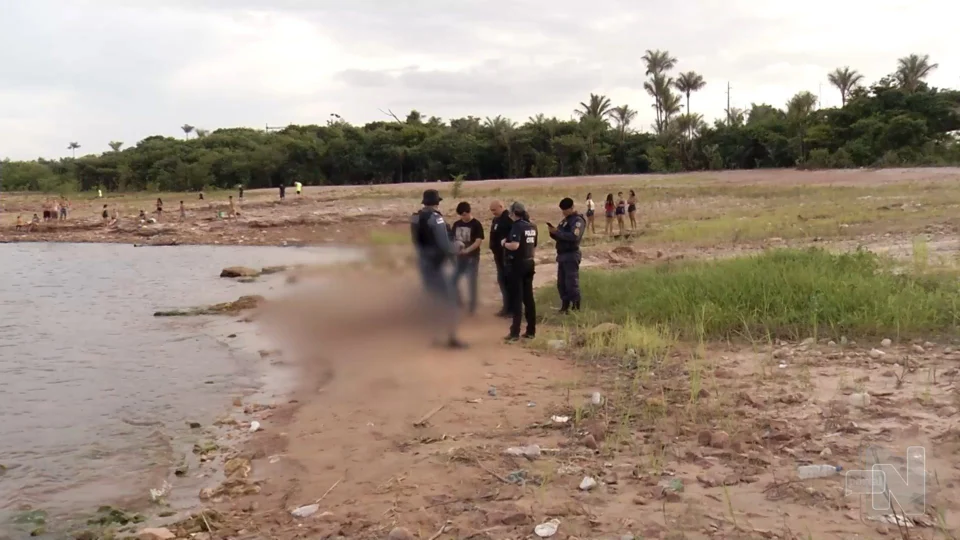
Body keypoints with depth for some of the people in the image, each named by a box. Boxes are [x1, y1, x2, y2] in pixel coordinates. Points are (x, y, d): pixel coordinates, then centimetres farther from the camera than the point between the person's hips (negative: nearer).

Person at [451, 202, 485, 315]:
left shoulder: (476, 225, -9)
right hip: (459, 257, 6)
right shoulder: (457, 224, 7)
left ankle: (472, 307, 10)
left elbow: (479, 241, -17)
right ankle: (459, 303, 22)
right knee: (453, 280, 5)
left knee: (471, 283, -1)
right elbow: (452, 238, 12)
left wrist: (467, 250, -30)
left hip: (472, 258, -6)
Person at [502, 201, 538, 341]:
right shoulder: (532, 226, 10)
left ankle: (515, 332, -4)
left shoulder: (517, 226, -15)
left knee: (516, 298, -4)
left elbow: (514, 245, -27)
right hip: (529, 263, 7)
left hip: (517, 264, -7)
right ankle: (531, 330, 14)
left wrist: (504, 243, -9)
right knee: (528, 297, 11)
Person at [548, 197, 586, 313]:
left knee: (572, 283, -7)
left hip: (571, 255, -9)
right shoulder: (565, 220, 18)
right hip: (562, 255, 9)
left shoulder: (578, 220, -9)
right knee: (561, 283, 11)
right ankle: (565, 306, 19)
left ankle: (576, 307, -2)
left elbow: (574, 236, -24)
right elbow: (560, 236, 20)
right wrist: (553, 232, -2)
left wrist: (557, 232, -22)